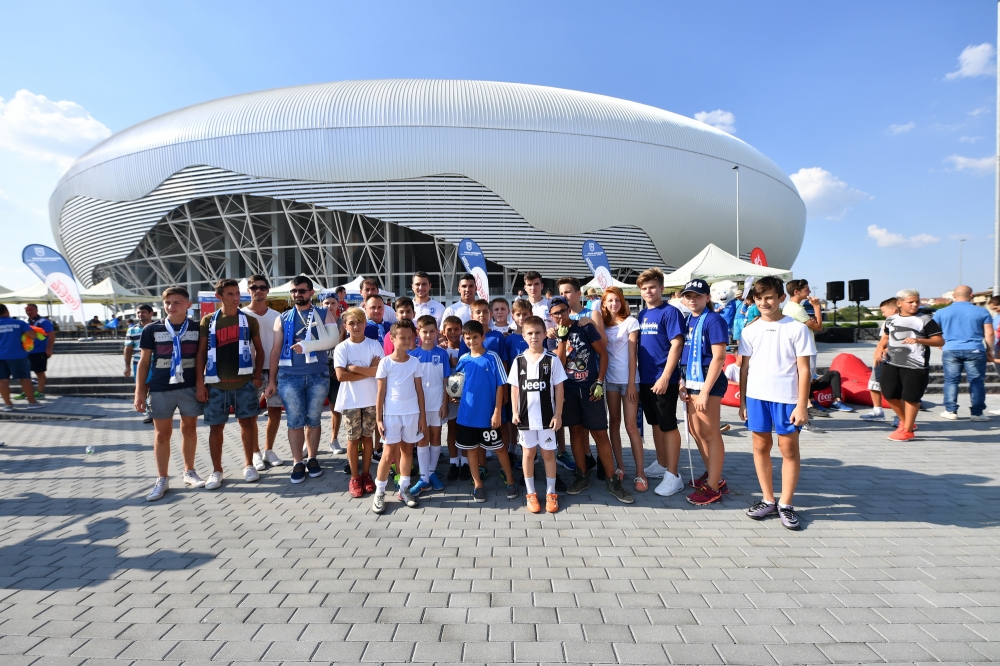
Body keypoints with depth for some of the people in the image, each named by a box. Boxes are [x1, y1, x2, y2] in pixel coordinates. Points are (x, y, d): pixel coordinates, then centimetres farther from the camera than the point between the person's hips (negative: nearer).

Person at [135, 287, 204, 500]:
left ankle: (189, 472, 26)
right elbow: (144, 361, 4)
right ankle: (161, 480, 17)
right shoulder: (152, 329, 1)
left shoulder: (198, 328, 0)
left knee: (189, 429, 11)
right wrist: (139, 391, 1)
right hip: (160, 389, 0)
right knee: (162, 433, 7)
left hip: (190, 387, 0)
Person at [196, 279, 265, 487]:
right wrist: (199, 383, -4)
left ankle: (249, 465, 19)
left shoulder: (249, 321, 4)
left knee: (247, 423, 6)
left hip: (244, 382, 0)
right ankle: (217, 471, 18)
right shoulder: (208, 321, 3)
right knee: (216, 427, 6)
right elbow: (201, 353, 2)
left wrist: (257, 375, -1)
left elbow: (259, 350, 9)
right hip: (216, 384, 0)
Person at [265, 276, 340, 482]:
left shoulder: (324, 314, 6)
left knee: (313, 420, 9)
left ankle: (312, 459, 23)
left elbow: (334, 338, -9)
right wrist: (271, 380, 4)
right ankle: (298, 463, 14)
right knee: (295, 421, 4)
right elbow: (276, 350, 8)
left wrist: (305, 345, -15)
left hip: (318, 376, 0)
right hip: (289, 377, 1)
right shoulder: (283, 318, 10)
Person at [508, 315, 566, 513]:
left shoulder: (552, 359, -5)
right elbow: (514, 388, 5)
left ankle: (551, 493, 23)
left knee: (548, 453, 9)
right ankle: (530, 493, 24)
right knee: (528, 453, 11)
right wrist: (515, 412, -1)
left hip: (547, 416, -1)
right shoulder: (518, 360, 0)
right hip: (525, 416, 1)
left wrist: (558, 414, -6)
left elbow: (559, 388, -3)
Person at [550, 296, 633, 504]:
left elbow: (603, 354, -1)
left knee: (600, 434, -1)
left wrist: (599, 382, -8)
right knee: (576, 430, 10)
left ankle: (612, 481, 8)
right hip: (568, 389, 3)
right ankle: (582, 476, 22)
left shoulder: (585, 327, -5)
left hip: (590, 388, -3)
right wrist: (562, 338, -14)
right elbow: (559, 364, -8)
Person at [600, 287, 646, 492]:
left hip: (628, 379, -5)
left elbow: (632, 354, -9)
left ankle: (640, 473, 2)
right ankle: (619, 466, 20)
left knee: (631, 426, -5)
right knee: (614, 423, 9)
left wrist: (631, 383, -12)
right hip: (610, 379, 5)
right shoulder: (603, 324, 9)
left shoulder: (630, 322, -4)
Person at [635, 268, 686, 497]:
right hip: (645, 379, 7)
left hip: (664, 380, -7)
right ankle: (661, 465, 31)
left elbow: (677, 344, -16)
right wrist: (636, 374, 11)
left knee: (668, 426, 0)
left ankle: (673, 476, 9)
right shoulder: (642, 315, 11)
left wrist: (665, 377, -20)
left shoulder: (670, 312, -10)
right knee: (656, 424, 17)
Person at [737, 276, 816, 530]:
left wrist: (802, 404, -8)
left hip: (787, 398, -3)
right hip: (757, 397, 3)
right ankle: (768, 500, 23)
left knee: (789, 450, 5)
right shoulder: (750, 330, 6)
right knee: (761, 447, 10)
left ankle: (786, 505, 17)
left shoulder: (797, 328, -3)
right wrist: (742, 401, 8)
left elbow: (804, 369, -3)